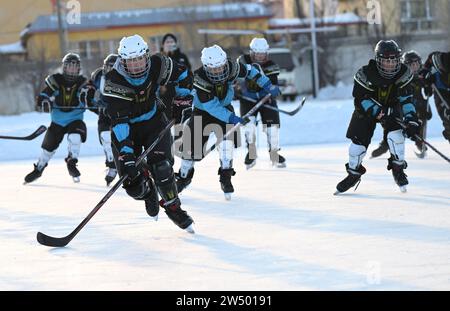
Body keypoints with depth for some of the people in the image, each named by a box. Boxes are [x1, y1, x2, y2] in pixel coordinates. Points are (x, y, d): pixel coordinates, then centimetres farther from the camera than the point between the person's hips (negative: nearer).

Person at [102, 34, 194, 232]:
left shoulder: (158, 65, -17)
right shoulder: (114, 82, -29)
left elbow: (183, 76, 6)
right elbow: (119, 121, -35)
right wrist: (126, 154, -42)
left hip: (153, 121, 2)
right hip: (126, 127, -2)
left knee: (160, 167, -20)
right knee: (132, 182, -9)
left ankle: (173, 207, 2)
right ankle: (149, 193, 28)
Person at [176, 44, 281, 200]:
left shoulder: (232, 67, -23)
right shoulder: (199, 79, -34)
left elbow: (250, 71, -1)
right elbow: (212, 106, -34)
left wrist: (268, 85, -4)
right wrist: (231, 118, -42)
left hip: (225, 107, 2)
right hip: (202, 111, -2)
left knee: (226, 136, -22)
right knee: (192, 145, -4)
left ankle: (226, 177, -17)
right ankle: (184, 177, 21)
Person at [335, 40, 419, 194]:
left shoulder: (404, 73, -23)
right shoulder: (365, 74, -31)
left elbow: (406, 99, -23)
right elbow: (361, 100, -27)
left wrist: (411, 120, -37)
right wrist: (379, 114, -38)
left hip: (391, 107, 1)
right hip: (366, 108, -1)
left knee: (395, 133, -23)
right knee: (359, 140, -6)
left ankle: (398, 168, -6)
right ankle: (354, 173, 17)